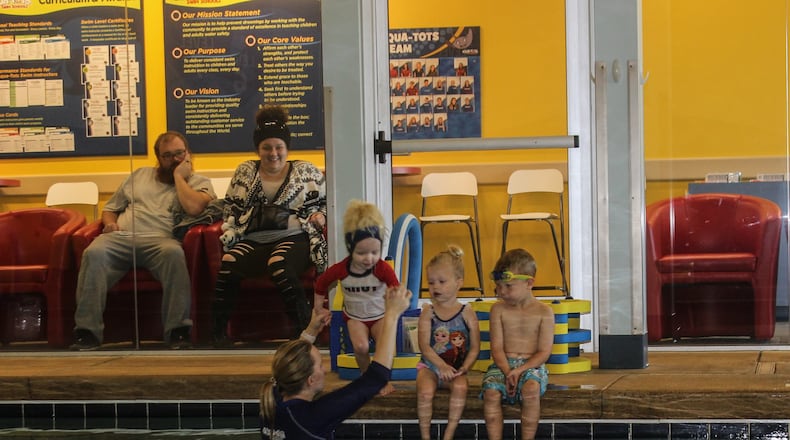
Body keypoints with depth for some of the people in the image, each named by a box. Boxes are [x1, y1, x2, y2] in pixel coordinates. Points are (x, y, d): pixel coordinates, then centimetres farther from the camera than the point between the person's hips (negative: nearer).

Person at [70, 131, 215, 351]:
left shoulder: (199, 182, 17)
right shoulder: (140, 175, 30)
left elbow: (194, 207, -7)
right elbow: (110, 208, 32)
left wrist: (179, 176, 5)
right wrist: (110, 223, 9)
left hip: (160, 240, -3)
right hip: (121, 237, 3)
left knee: (174, 253, -40)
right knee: (94, 253, -31)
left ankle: (177, 330, -33)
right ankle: (88, 331, -32)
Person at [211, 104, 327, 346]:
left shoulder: (306, 172, 15)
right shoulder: (244, 173, 21)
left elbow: (327, 201, 22)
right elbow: (231, 209, 23)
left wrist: (321, 215, 1)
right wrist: (229, 231, 5)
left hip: (293, 238, -2)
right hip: (252, 240, 2)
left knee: (278, 264, -38)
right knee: (229, 262, -31)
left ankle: (305, 327, -27)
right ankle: (218, 330, -20)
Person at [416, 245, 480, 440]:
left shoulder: (467, 313, 0)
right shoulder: (428, 312, 0)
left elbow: (474, 348, 0)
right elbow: (424, 346, -10)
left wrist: (463, 369, -15)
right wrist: (442, 366, -23)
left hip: (456, 368, 0)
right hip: (430, 366, 0)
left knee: (461, 387, -32)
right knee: (425, 391, -30)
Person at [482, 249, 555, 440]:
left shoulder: (544, 312, 0)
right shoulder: (498, 310, 6)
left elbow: (544, 352, -4)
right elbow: (497, 347, 0)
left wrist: (519, 370, -19)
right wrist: (507, 372, -18)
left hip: (532, 365, -2)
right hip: (503, 364, 2)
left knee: (531, 388, -35)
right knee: (491, 391, -28)